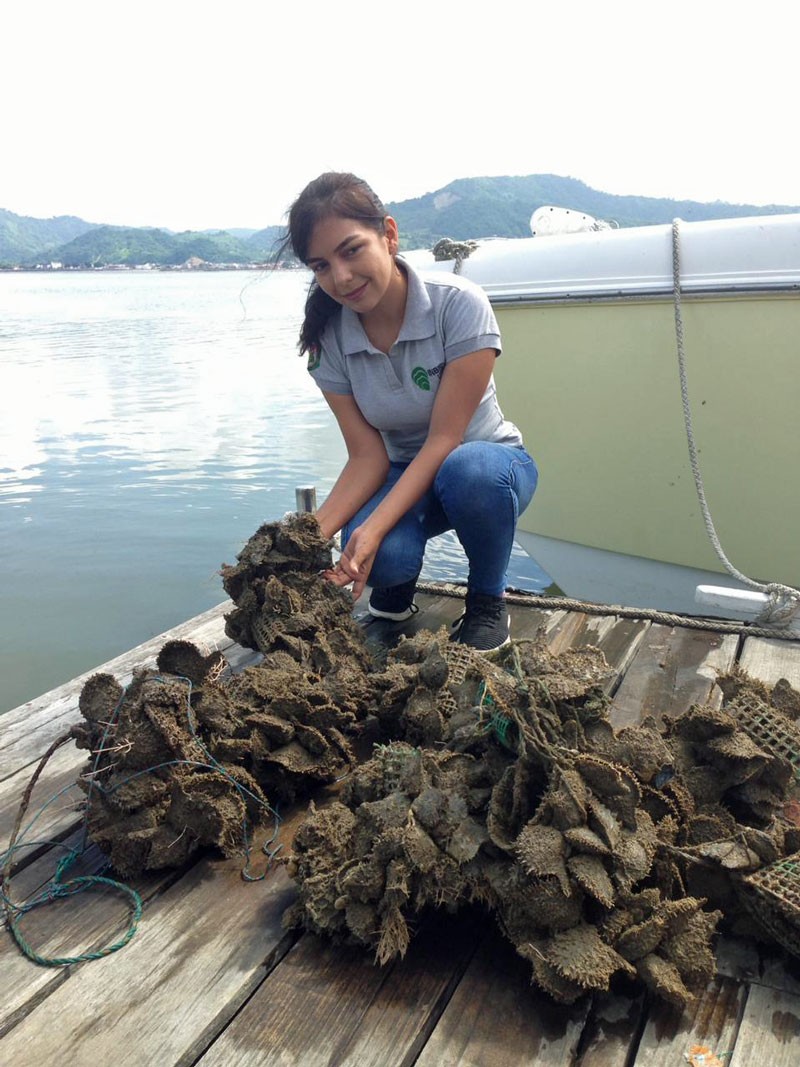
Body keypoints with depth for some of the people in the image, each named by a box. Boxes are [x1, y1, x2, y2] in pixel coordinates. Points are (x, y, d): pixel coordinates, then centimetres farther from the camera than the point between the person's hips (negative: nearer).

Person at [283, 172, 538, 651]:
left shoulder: (458, 304, -24)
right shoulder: (327, 340, -11)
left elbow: (443, 440, -27)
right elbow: (368, 457, -14)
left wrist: (373, 528, -39)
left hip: (489, 463, -2)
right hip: (404, 475, 2)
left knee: (467, 469, -40)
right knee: (384, 558, -32)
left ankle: (488, 601, -10)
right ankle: (399, 580, 8)